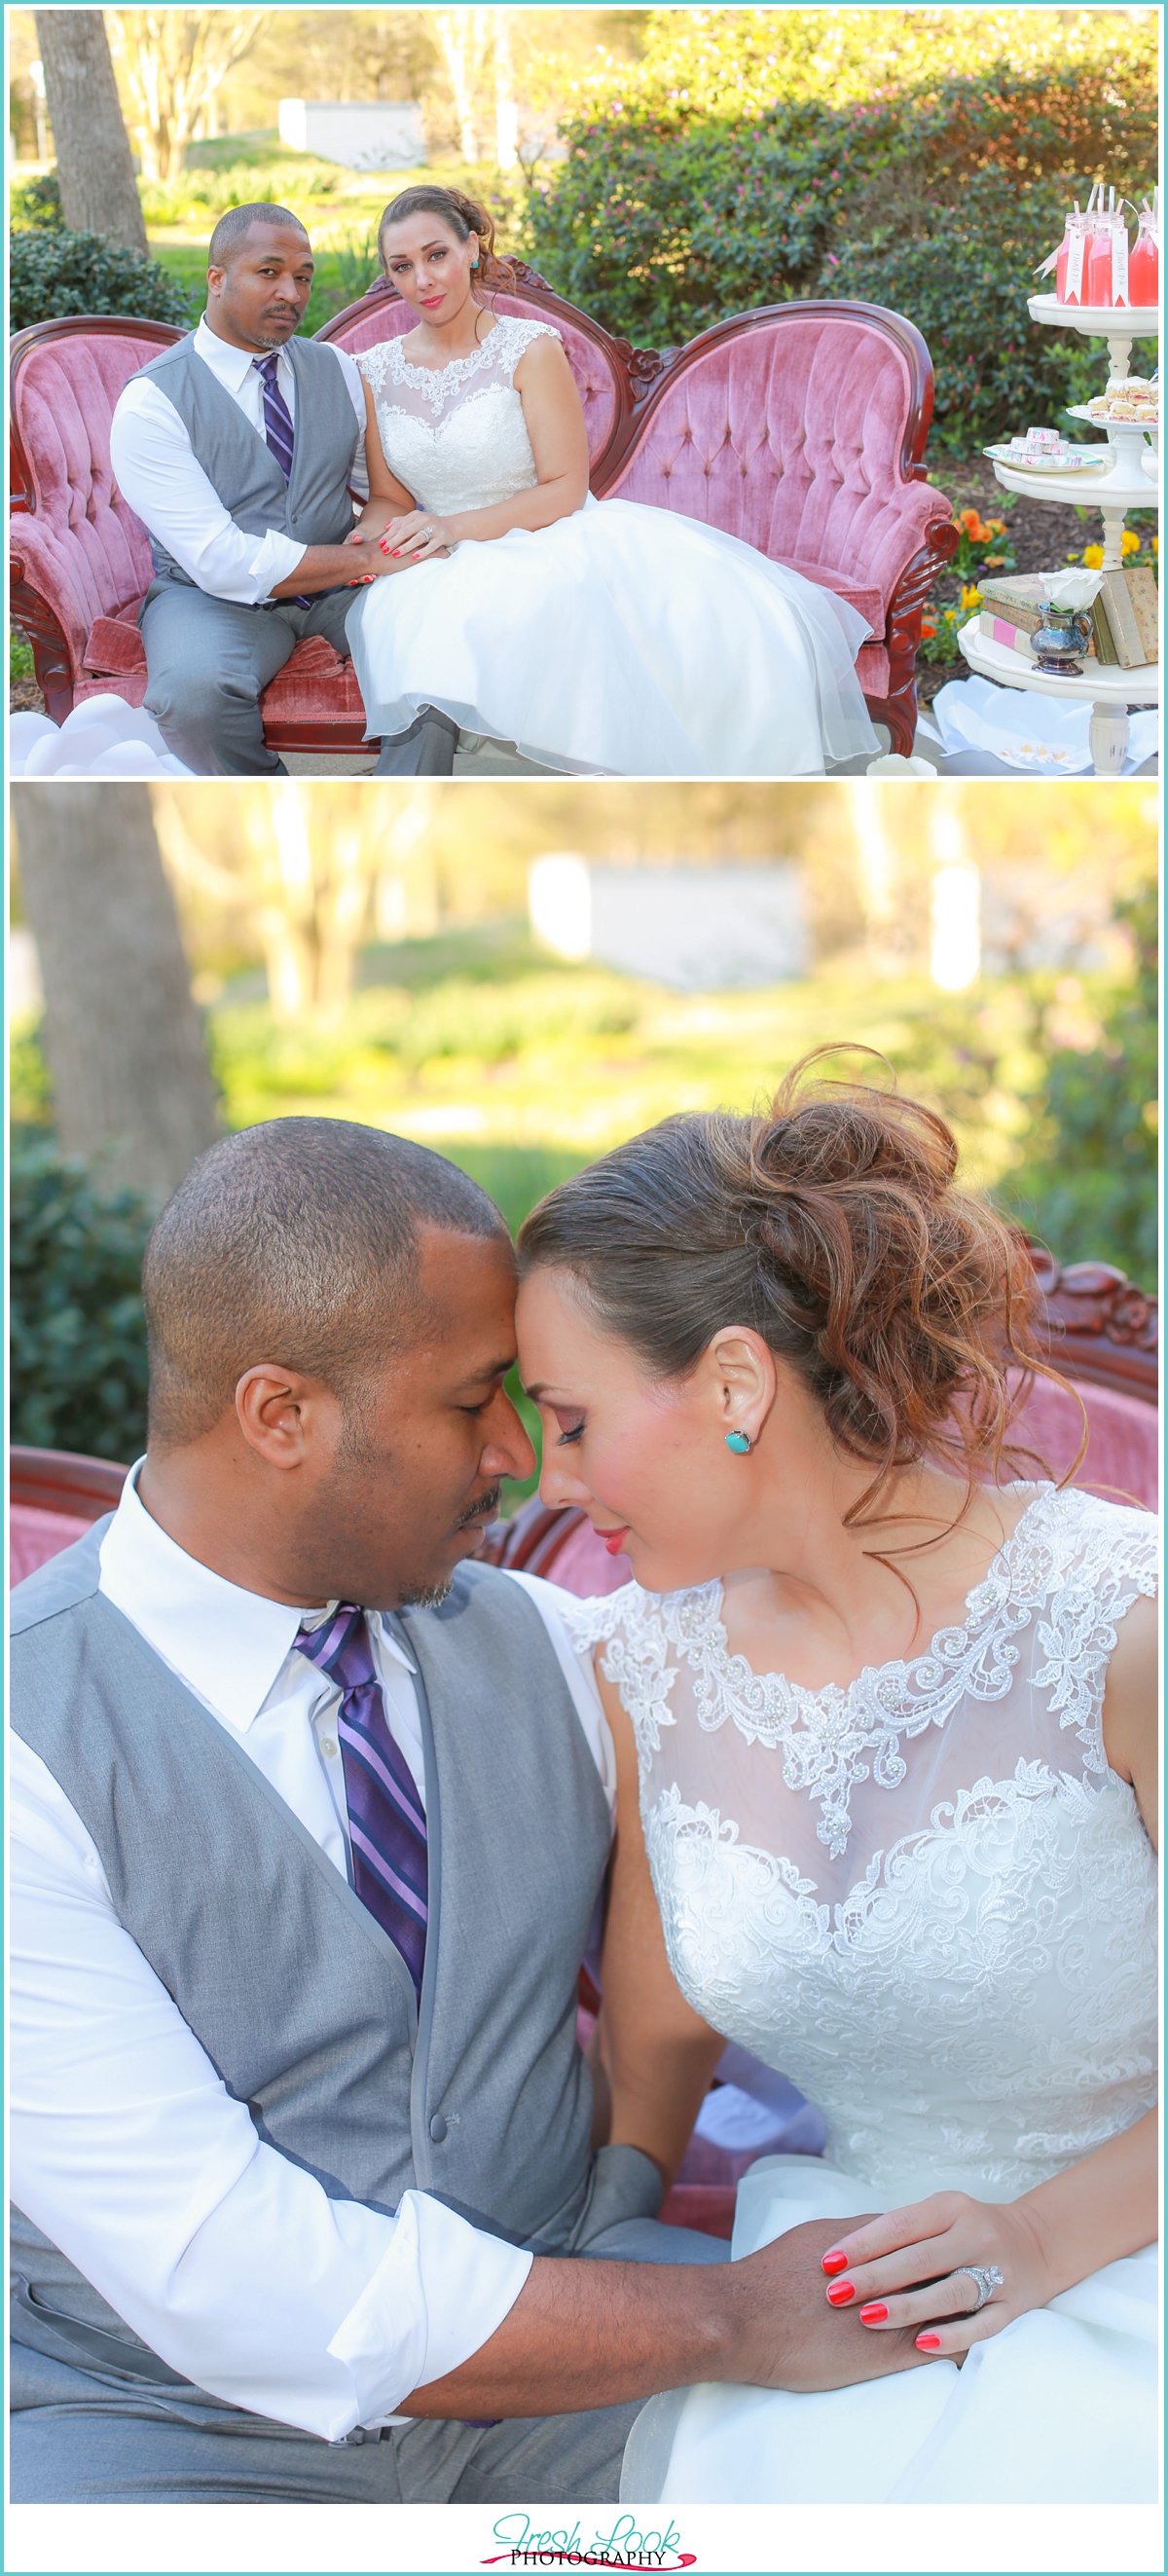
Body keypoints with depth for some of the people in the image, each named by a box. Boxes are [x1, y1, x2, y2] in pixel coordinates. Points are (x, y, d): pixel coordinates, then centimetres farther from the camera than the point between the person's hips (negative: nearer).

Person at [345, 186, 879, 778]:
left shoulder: (530, 350, -1)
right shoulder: (377, 371, 9)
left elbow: (565, 489, -5)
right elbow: (389, 498, 15)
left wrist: (454, 527, -17)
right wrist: (369, 542, -10)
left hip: (558, 541, -2)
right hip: (459, 574, 2)